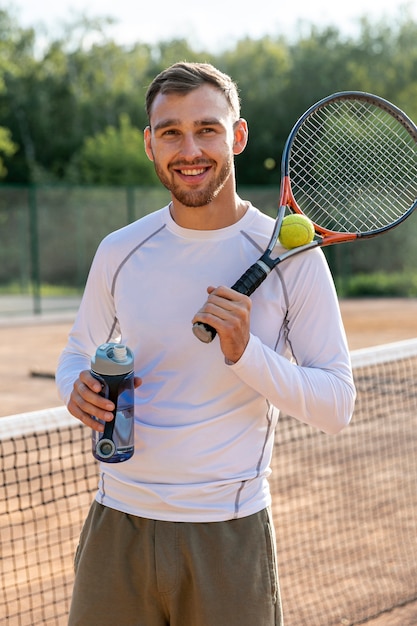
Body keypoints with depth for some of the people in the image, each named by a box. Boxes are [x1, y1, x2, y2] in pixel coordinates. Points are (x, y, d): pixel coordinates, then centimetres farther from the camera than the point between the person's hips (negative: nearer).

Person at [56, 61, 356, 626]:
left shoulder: (291, 256, -7)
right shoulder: (119, 252, 2)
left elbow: (337, 407, -7)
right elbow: (78, 353, 16)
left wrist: (245, 351, -22)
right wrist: (79, 388, -8)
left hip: (228, 534, -2)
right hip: (118, 527, 3)